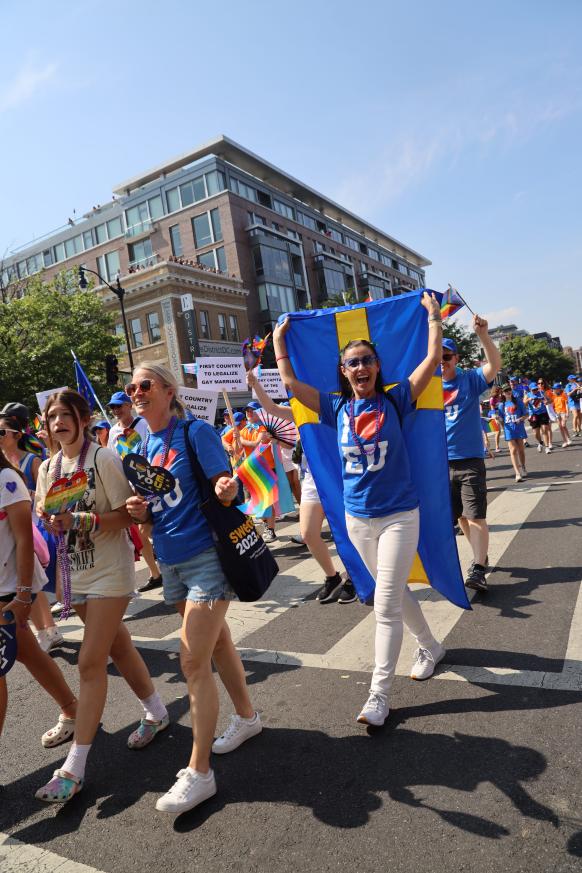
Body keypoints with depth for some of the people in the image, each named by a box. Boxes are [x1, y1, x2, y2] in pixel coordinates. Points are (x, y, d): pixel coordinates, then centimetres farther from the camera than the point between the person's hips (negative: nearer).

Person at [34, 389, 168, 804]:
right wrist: (50, 518, -12)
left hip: (109, 572, -7)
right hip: (75, 572, 7)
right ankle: (157, 712, 38)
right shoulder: (48, 468, 6)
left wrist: (80, 520, -29)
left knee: (91, 662, -5)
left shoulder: (104, 459, -14)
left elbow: (126, 515, -17)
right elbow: (46, 517, 10)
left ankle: (75, 766, 6)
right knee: (118, 646, 18)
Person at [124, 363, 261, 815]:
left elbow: (226, 488, -16)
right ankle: (247, 717, 41)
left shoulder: (196, 432, -12)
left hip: (206, 558, -7)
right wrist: (140, 511, -5)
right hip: (171, 562, 7)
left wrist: (226, 490, -39)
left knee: (193, 662, -5)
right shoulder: (145, 447, 9)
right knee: (218, 643, 21)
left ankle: (199, 773, 10)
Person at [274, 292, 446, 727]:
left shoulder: (395, 400, -5)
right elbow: (290, 382, 4)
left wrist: (434, 315, 0)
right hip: (357, 518, 4)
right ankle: (431, 646, 43)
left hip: (398, 515, -4)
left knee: (386, 605, -5)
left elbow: (433, 358, -8)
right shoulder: (337, 407, 2)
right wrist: (280, 340, 10)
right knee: (395, 593, 19)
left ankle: (379, 695, 6)